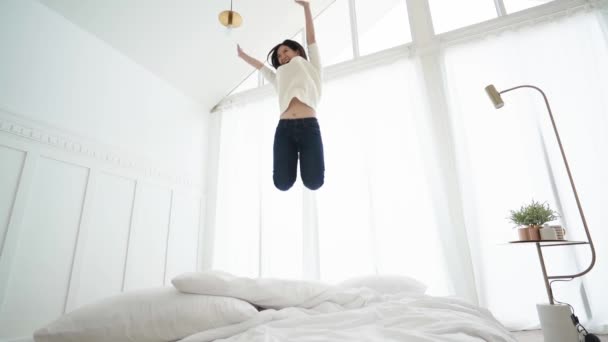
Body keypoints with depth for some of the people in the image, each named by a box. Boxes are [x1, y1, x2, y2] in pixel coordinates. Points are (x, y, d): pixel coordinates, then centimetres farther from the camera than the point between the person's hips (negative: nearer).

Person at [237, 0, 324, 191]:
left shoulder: (311, 68, 23)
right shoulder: (280, 78, 31)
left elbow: (311, 39, 18)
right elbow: (261, 66, 42)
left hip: (309, 126, -3)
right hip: (284, 128, 3)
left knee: (314, 182, -12)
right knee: (282, 183, -9)